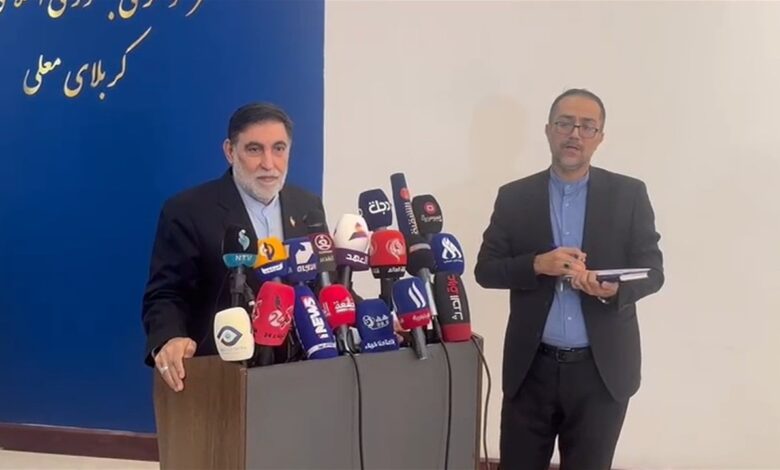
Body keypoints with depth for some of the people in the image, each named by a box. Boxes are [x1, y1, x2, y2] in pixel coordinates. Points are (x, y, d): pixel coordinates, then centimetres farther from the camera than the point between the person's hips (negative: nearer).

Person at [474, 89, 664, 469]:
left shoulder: (629, 194, 1)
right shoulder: (514, 197, 3)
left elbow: (652, 270, 0)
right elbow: (485, 269, 1)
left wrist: (615, 290, -21)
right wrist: (537, 265, -17)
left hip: (602, 369, 0)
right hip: (532, 367, 1)